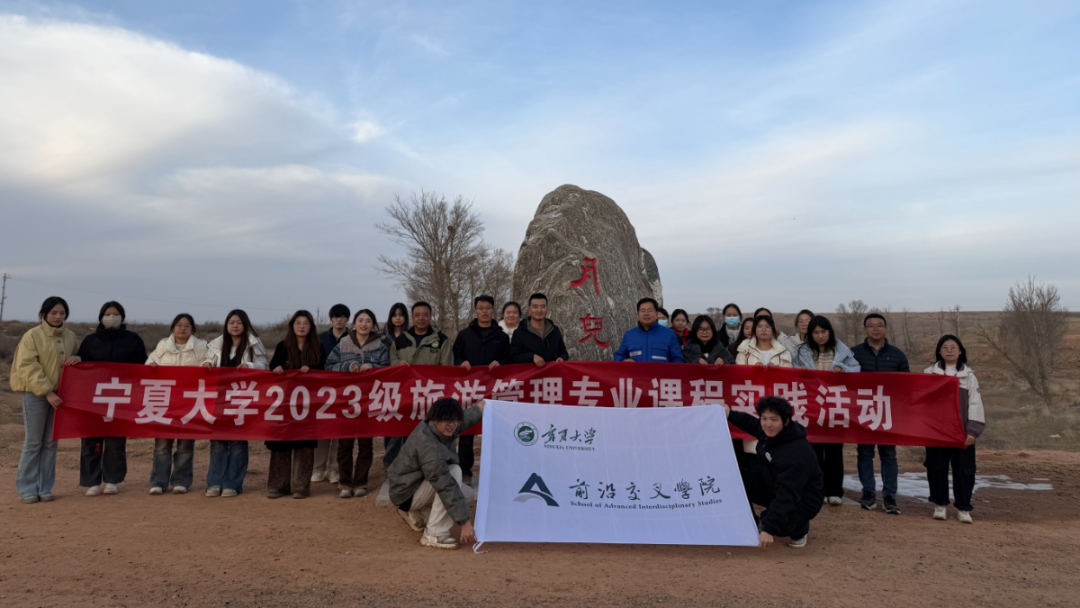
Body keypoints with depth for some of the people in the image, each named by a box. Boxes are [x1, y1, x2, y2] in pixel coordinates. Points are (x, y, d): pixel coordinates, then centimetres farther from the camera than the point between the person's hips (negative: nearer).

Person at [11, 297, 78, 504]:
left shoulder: (70, 336, 8)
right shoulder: (32, 335, -6)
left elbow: (79, 357, 21)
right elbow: (28, 367, -12)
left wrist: (76, 359, -5)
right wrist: (46, 391, -19)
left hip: (59, 394, 4)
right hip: (35, 394, -4)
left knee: (51, 442, 7)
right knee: (33, 442, -1)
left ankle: (45, 487, 14)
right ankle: (27, 488, 9)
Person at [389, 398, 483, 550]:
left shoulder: (436, 428, -8)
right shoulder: (428, 446, -33)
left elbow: (467, 416, 13)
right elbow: (446, 487, -35)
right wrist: (465, 523, -33)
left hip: (418, 481, 9)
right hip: (407, 492, -9)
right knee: (453, 472, -27)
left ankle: (417, 513, 22)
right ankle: (434, 535, -21)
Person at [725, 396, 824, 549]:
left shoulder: (797, 453, -34)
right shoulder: (769, 433, -10)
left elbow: (787, 496, -40)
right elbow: (752, 424, 17)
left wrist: (769, 529, -47)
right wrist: (730, 414, 5)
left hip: (802, 500, -7)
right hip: (773, 488, 7)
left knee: (774, 523, -36)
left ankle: (799, 528, 1)